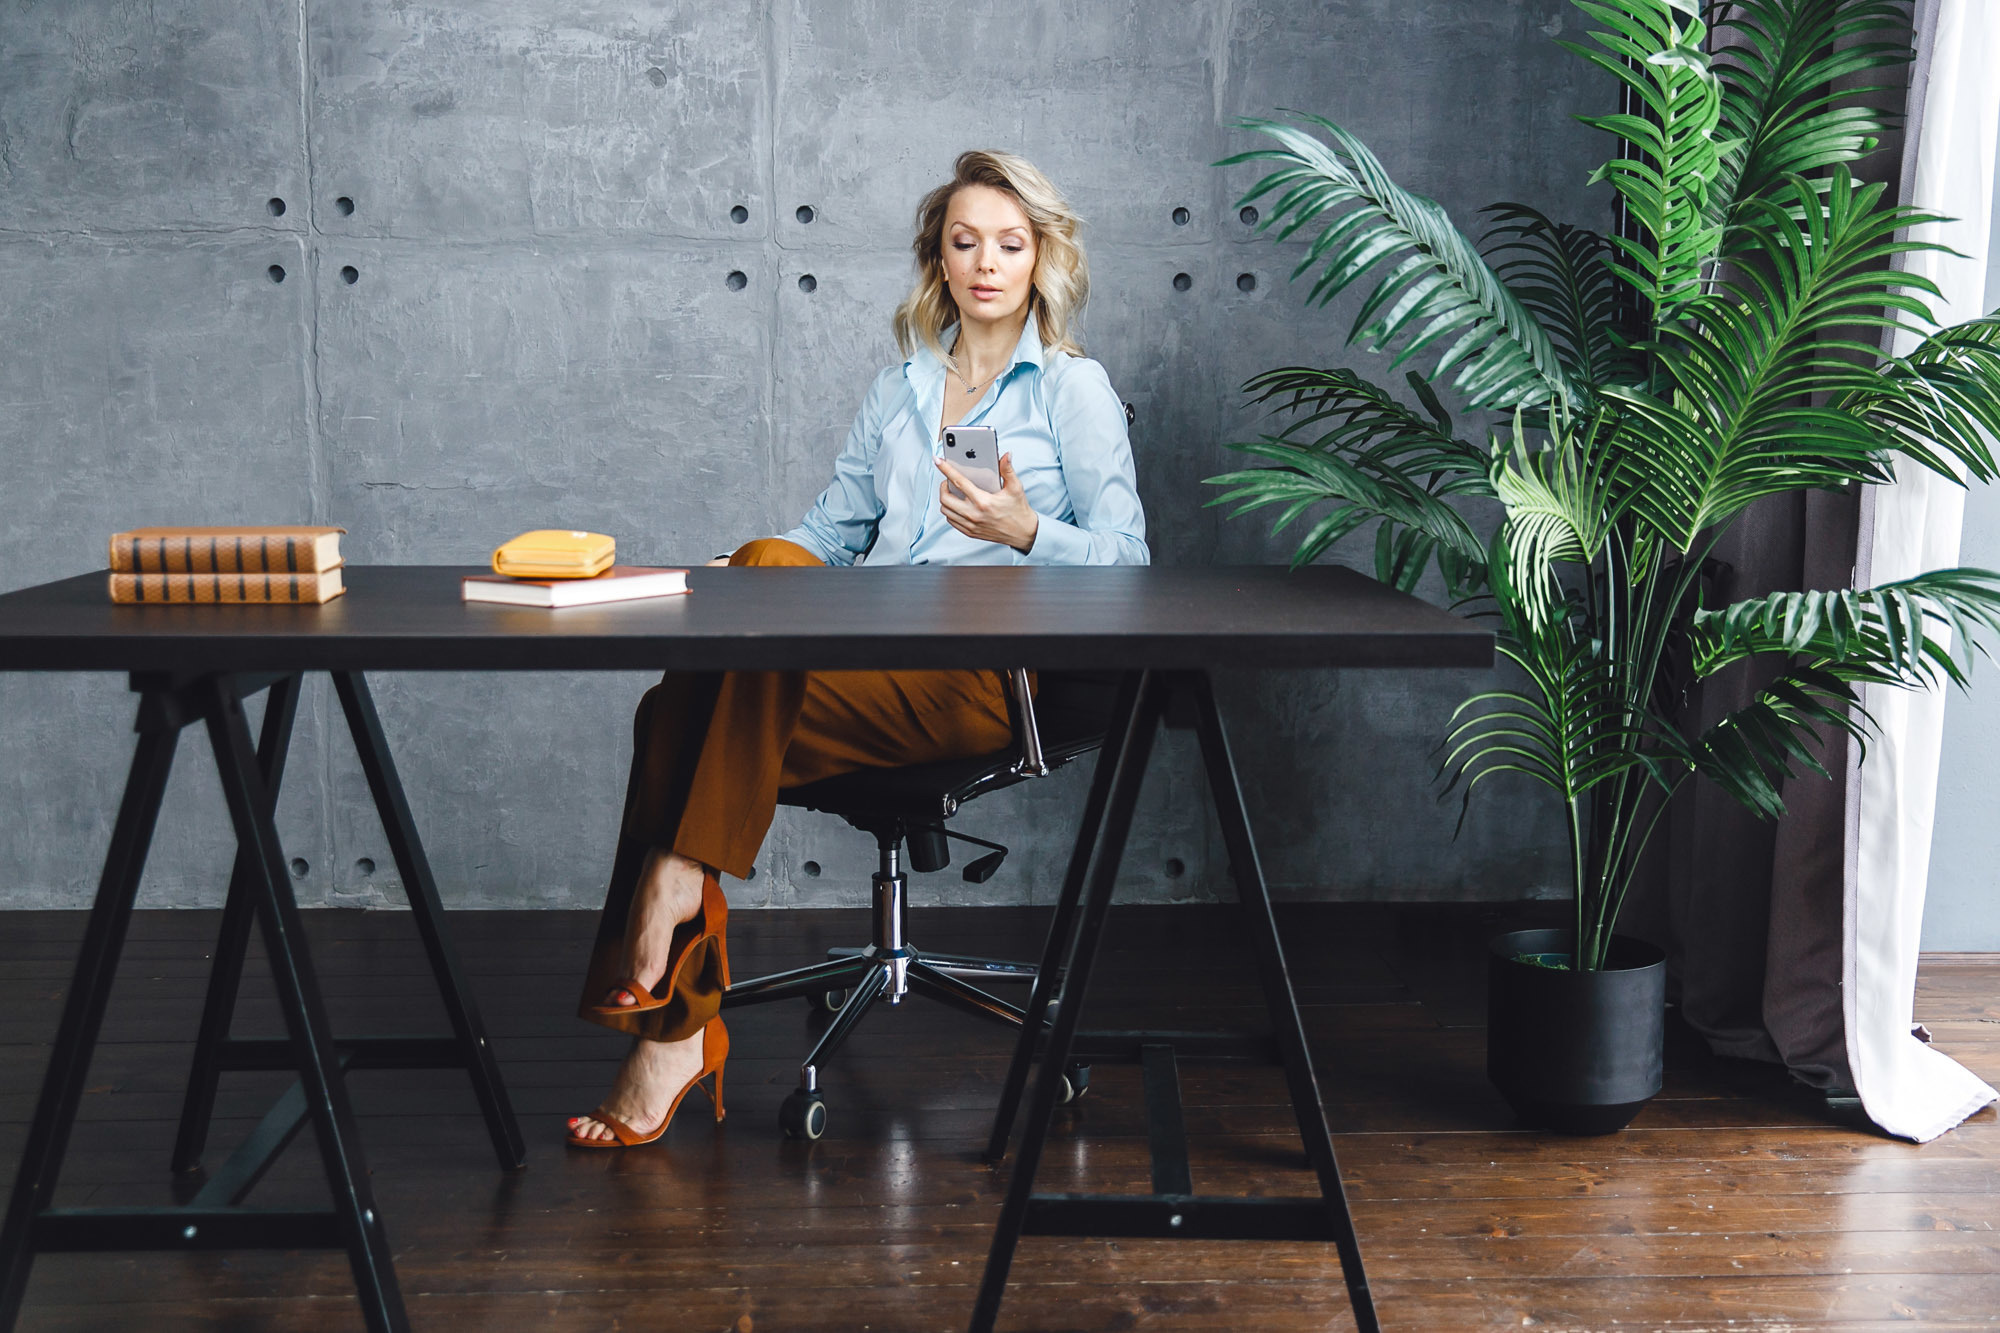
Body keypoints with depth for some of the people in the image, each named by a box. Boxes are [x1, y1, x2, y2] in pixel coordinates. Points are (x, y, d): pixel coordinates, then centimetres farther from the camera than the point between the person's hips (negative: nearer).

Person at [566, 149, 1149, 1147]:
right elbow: (831, 529, 21)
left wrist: (1025, 531, -19)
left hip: (988, 673, -5)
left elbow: (1125, 558, 1)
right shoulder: (898, 390, 24)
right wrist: (728, 584, 3)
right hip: (868, 648, 5)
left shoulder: (1074, 388, 8)